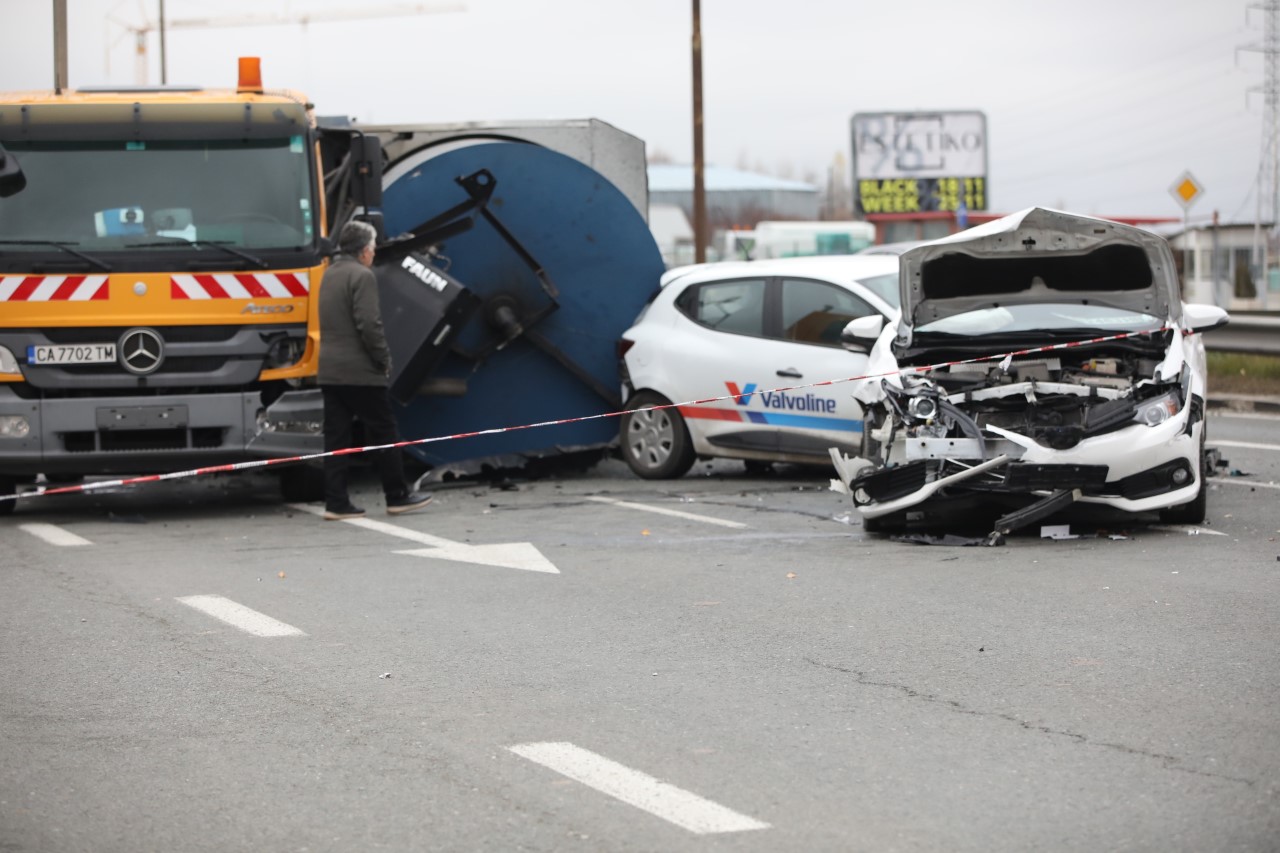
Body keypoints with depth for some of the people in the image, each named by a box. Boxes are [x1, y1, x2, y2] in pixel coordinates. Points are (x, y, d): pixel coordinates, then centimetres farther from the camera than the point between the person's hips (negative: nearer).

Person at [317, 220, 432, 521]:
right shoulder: (362, 276, -12)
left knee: (336, 436, 5)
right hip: (360, 371, -8)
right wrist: (384, 359, -9)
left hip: (330, 370, 8)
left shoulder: (330, 274, 16)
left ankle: (336, 502, 2)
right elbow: (369, 324, -20)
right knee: (383, 432, 2)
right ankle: (397, 496, 8)